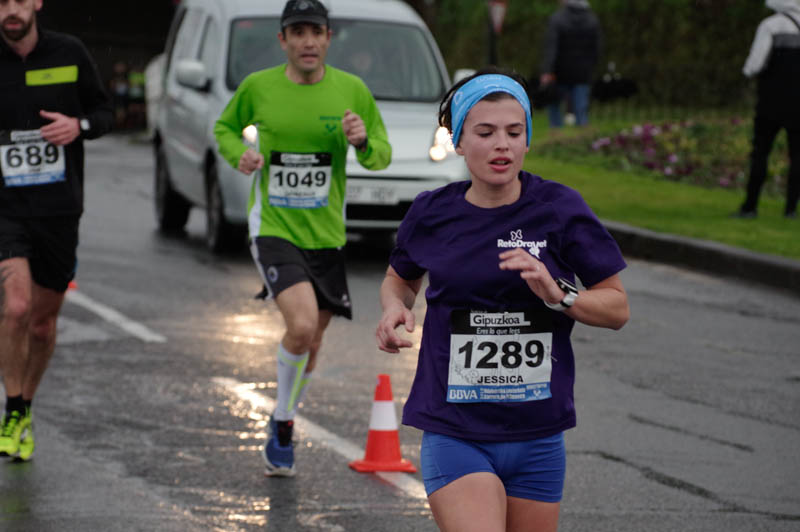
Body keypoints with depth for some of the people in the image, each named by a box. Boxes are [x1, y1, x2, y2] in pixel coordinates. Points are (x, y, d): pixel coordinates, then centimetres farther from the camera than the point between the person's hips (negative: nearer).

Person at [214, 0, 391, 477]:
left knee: (312, 340, 12)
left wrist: (363, 142, -17)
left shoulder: (352, 90, -1)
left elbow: (383, 155, 6)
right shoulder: (257, 88, -3)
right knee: (302, 326, -23)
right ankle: (284, 419, 0)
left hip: (327, 233, 3)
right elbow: (225, 128, 15)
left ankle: (283, 426, 37)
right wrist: (239, 154, -7)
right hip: (273, 228, -3)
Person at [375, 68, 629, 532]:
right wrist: (395, 307, -2)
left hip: (537, 437, 1)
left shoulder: (559, 209, -4)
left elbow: (618, 308, 1)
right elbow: (400, 279, 21)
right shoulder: (431, 213, 0)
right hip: (455, 436, -1)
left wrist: (557, 295, -17)